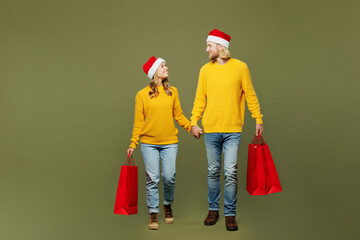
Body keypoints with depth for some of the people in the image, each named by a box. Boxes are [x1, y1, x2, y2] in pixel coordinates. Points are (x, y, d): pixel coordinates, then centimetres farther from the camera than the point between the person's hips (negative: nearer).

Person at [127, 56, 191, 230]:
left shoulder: (173, 91, 7)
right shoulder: (142, 95, 0)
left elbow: (178, 115, 11)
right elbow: (138, 121, 2)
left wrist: (191, 126, -3)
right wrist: (133, 144, -2)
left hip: (170, 142, 2)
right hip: (149, 144, -1)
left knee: (169, 178, 0)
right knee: (152, 179, -1)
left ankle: (168, 205, 27)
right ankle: (153, 214, 12)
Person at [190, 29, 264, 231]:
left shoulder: (240, 67, 0)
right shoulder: (206, 70, 6)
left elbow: (250, 95, 4)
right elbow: (200, 99, 9)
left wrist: (258, 119, 2)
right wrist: (194, 122, 1)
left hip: (232, 130, -2)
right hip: (211, 130, 2)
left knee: (231, 173, -4)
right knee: (213, 172, 10)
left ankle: (230, 214, 8)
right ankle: (213, 210, 24)